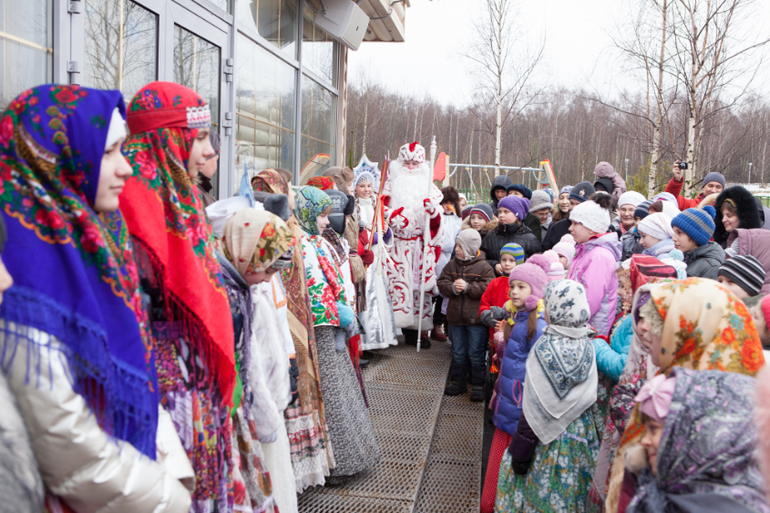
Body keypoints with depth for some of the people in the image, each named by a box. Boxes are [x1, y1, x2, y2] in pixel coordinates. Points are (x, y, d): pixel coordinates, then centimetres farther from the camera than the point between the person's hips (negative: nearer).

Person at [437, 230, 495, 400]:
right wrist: (452, 287, -17)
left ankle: (478, 385, 17)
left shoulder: (483, 267, -7)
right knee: (458, 353, 15)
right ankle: (458, 382, 28)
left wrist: (467, 287, -21)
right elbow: (442, 283, 3)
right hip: (456, 317, 5)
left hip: (476, 318, -4)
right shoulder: (452, 265, 6)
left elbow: (488, 288, -15)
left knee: (476, 354, 4)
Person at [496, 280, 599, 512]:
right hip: (581, 435, 4)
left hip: (547, 439, -4)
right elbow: (589, 397, 0)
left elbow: (535, 407, -16)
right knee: (570, 490, 19)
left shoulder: (544, 348, -18)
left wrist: (520, 451, -9)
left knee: (540, 489, 12)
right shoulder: (587, 347, -5)